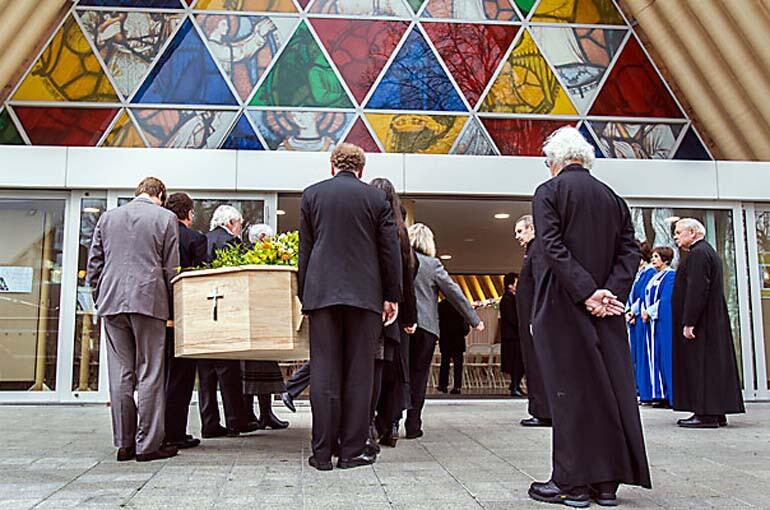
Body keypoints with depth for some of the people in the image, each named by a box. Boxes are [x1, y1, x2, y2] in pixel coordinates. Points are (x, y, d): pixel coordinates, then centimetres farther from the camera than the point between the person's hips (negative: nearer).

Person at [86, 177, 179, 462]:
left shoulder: (108, 218, 13)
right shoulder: (166, 218, 2)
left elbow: (93, 266, 12)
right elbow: (171, 268, 0)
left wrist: (100, 299, 18)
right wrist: (171, 305, 7)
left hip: (112, 302, 4)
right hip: (149, 300, -4)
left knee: (120, 375, 7)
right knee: (150, 374, 1)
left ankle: (124, 443, 11)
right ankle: (148, 444, 2)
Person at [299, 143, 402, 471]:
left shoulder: (311, 194, 7)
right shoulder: (377, 198, 5)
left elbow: (304, 249, 8)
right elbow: (390, 250, 4)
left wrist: (303, 294, 12)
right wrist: (392, 296, 10)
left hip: (322, 292, 1)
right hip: (365, 293, -1)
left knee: (324, 371, 3)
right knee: (358, 373, 4)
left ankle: (323, 452, 5)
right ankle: (352, 451, 7)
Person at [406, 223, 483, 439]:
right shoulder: (432, 264, -1)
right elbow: (454, 293, 2)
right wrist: (474, 320, 10)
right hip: (424, 326, -2)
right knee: (418, 375, 6)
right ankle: (413, 425, 7)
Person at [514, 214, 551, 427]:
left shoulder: (538, 249, -10)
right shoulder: (532, 251, 21)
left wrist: (535, 320, -22)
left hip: (536, 319, -10)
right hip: (531, 319, 10)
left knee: (538, 365, -7)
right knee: (534, 365, 11)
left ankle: (544, 413, -3)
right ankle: (540, 411, 16)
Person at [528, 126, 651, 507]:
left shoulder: (549, 192, -4)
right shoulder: (613, 198, 13)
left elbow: (552, 248, -15)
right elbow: (630, 250, 5)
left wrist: (585, 292, -16)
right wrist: (610, 293, -5)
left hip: (562, 305, -5)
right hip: (606, 309, 5)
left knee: (569, 390, -1)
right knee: (608, 386, 7)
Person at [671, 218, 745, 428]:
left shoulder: (698, 254, -14)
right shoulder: (708, 251, 19)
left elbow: (697, 291, -22)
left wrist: (689, 323, -23)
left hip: (701, 322, -11)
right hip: (713, 321, 11)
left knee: (700, 365, -8)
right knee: (711, 363, 11)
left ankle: (707, 415, -7)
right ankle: (716, 413, 16)